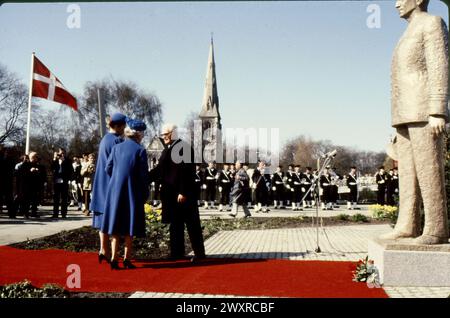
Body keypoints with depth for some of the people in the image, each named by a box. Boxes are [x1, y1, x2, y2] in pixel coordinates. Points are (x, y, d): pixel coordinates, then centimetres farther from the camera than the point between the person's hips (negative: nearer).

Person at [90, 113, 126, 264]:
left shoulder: (105, 139, 14)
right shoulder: (117, 140, -13)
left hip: (102, 183, 9)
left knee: (104, 216, 9)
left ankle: (104, 249, 12)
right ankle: (105, 250, -2)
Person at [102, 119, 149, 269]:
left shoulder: (116, 148, 3)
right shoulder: (140, 150, -9)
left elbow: (108, 168, 4)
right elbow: (144, 174, -8)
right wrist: (145, 194, 3)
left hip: (115, 191, 3)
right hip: (132, 193, -3)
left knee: (116, 225, 8)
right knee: (129, 227, 6)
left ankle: (114, 258, 4)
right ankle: (127, 259, 8)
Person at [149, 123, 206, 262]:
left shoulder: (184, 148, -12)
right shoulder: (167, 149, 12)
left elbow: (186, 172, -18)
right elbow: (160, 169, 15)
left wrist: (183, 192, -21)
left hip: (184, 194, -8)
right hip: (171, 194, 8)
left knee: (192, 224, 1)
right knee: (175, 224, 12)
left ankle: (199, 253, 8)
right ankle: (177, 252, 20)